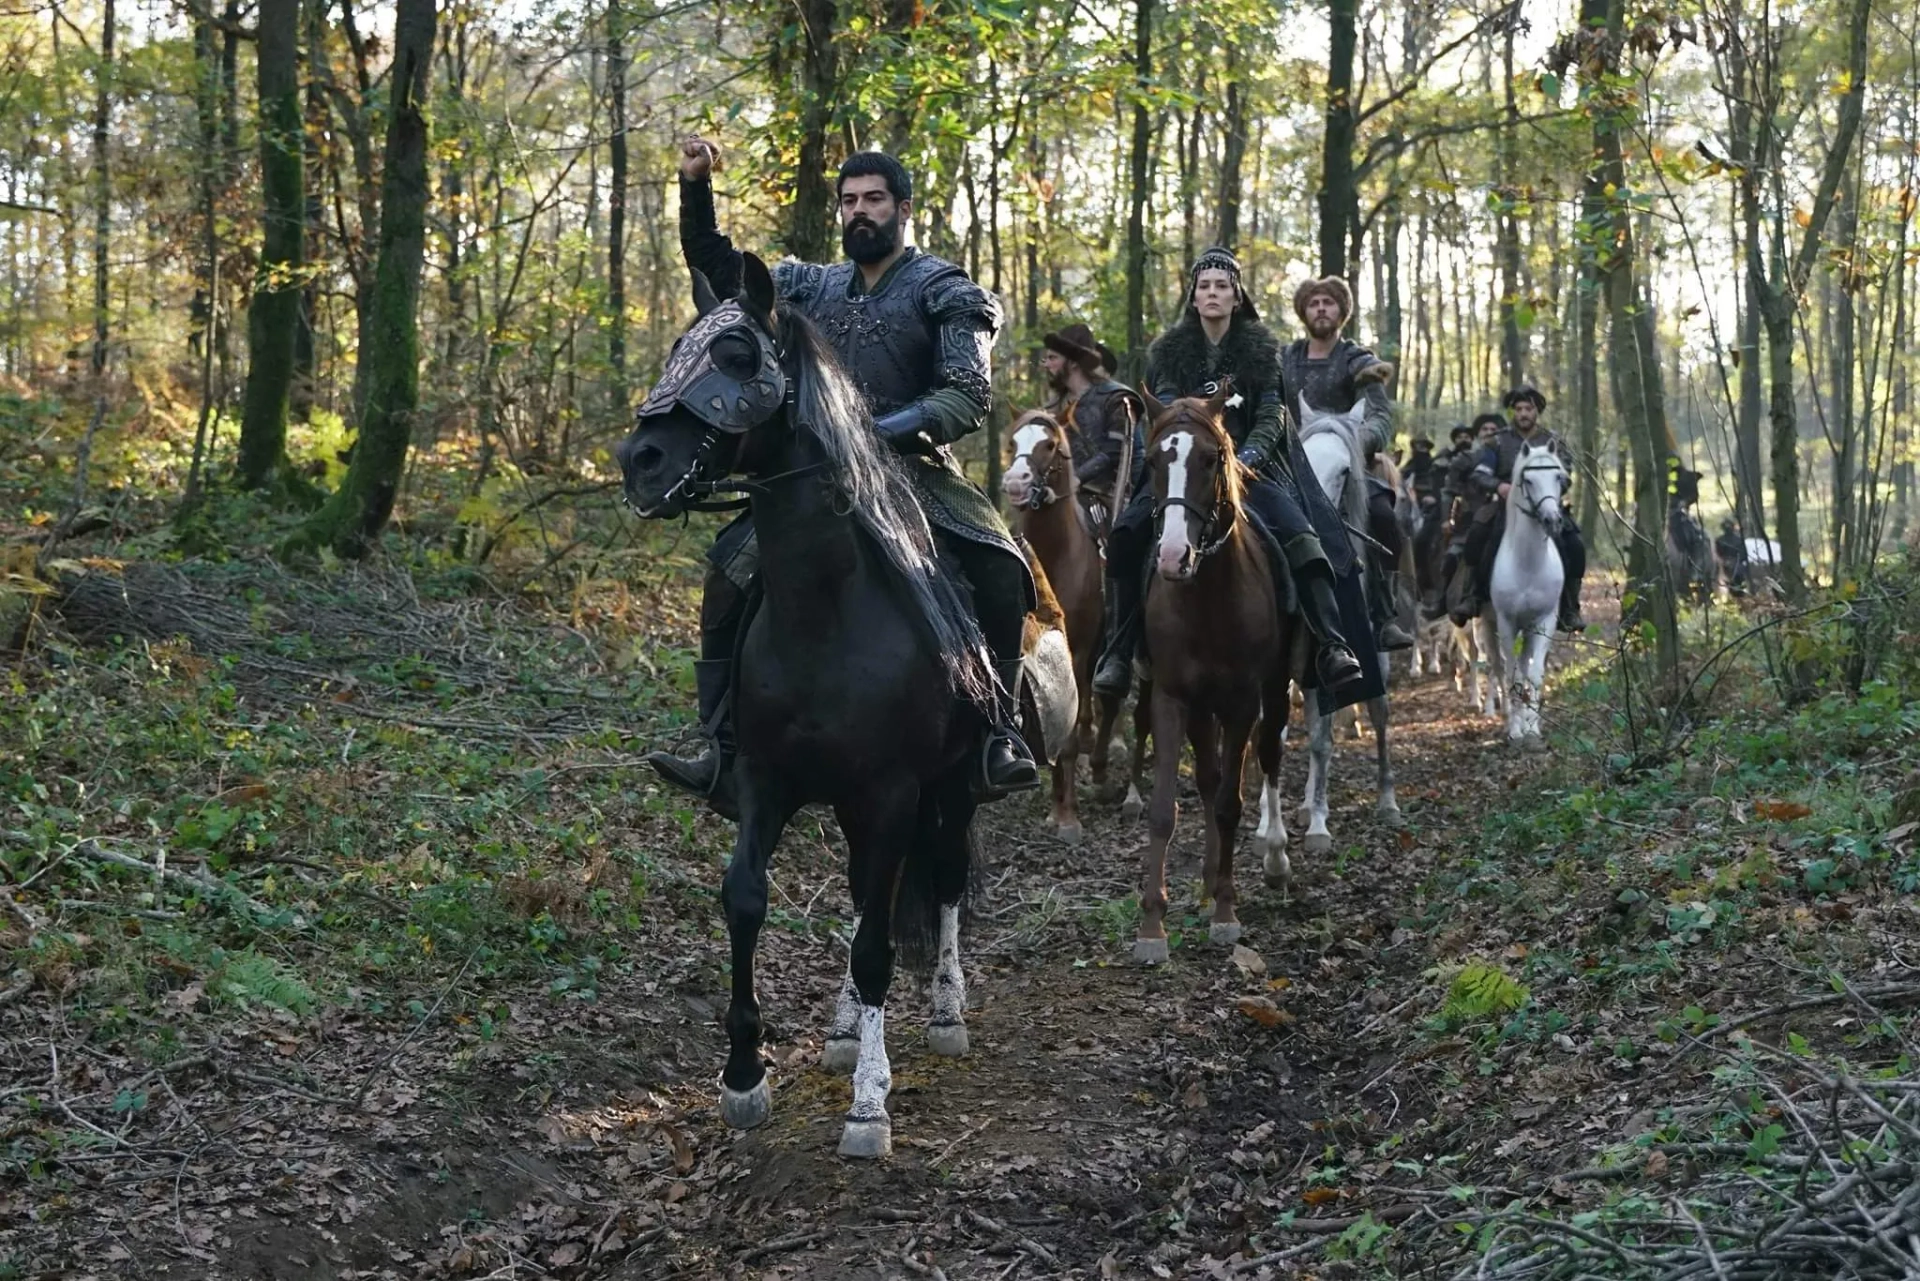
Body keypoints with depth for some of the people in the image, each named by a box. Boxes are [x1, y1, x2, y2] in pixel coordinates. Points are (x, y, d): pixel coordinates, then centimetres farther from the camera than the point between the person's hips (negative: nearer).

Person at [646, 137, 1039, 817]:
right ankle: (724, 754, -10)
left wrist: (883, 432, -25)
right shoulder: (815, 288, 17)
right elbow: (717, 268, 22)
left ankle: (1001, 736, -23)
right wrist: (695, 188, 7)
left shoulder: (943, 292, 1)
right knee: (730, 575, -13)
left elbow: (970, 396, -11)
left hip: (917, 473, -4)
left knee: (998, 569, -30)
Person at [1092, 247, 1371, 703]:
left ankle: (1332, 647, -29)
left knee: (1302, 536, -26)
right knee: (1126, 536, -24)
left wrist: (1246, 458, -19)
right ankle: (1118, 650, -19)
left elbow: (1271, 417, 0)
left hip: (1250, 465, -1)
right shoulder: (1169, 351, 10)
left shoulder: (1263, 349, 7)